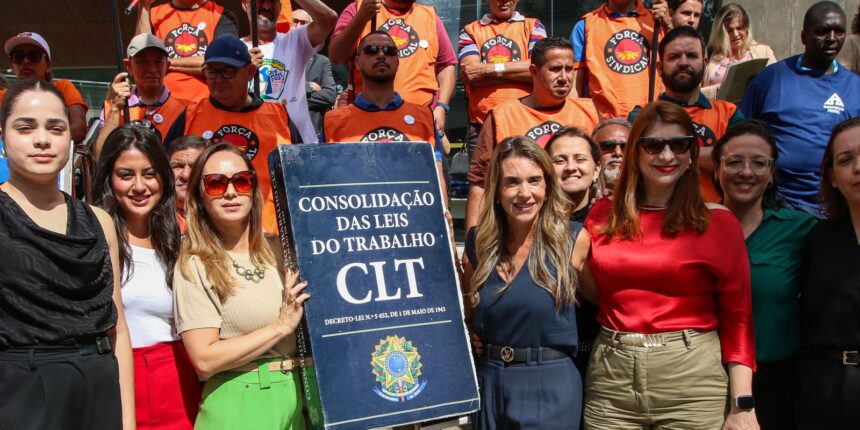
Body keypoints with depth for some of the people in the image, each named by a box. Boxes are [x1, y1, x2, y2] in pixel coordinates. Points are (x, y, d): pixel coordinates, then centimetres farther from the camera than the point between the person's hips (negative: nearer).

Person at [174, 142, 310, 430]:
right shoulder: (194, 265, -8)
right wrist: (282, 325, -16)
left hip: (306, 395, 4)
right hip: (242, 405, -4)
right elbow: (204, 360, -15)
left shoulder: (283, 248, 4)